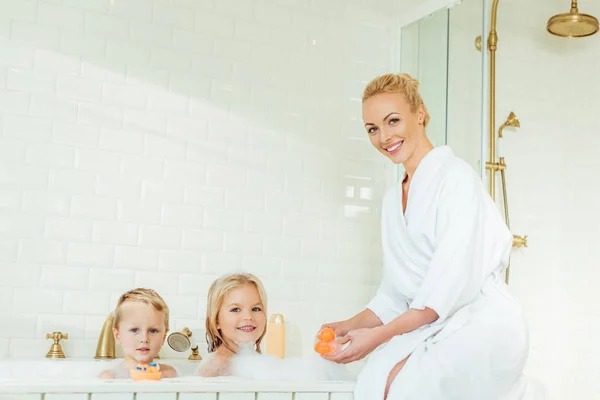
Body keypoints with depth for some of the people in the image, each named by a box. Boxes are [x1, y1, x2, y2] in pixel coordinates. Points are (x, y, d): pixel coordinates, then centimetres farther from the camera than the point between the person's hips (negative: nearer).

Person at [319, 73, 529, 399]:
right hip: (430, 330, 5)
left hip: (483, 324, -5)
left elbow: (453, 282, -15)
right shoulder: (393, 200, 17)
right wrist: (351, 325, 0)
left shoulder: (455, 176, -6)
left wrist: (381, 334, -16)